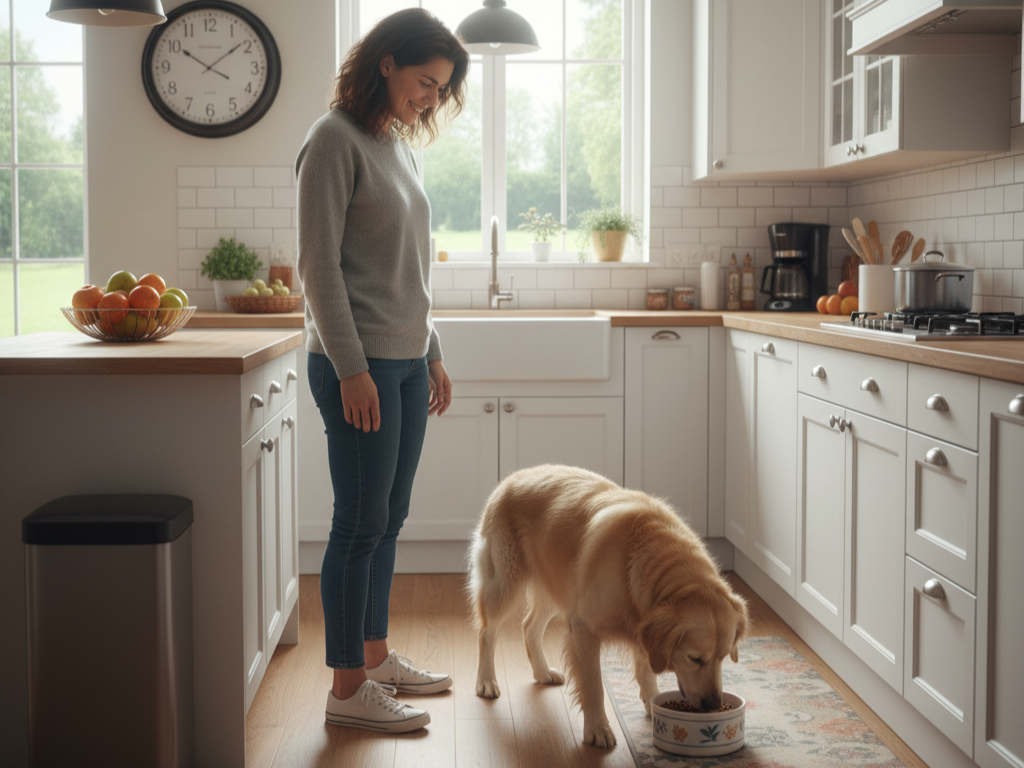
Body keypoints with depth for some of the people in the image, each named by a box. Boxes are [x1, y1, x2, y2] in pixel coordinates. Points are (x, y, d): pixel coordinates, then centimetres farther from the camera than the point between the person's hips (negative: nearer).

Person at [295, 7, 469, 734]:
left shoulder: (400, 146, 15)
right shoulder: (337, 140, -9)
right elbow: (319, 262, -14)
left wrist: (433, 354, 18)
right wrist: (352, 368, -18)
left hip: (405, 362, 8)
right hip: (358, 364, -8)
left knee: (388, 519, 13)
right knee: (361, 522, -4)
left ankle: (376, 656, 24)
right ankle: (348, 689, 4)